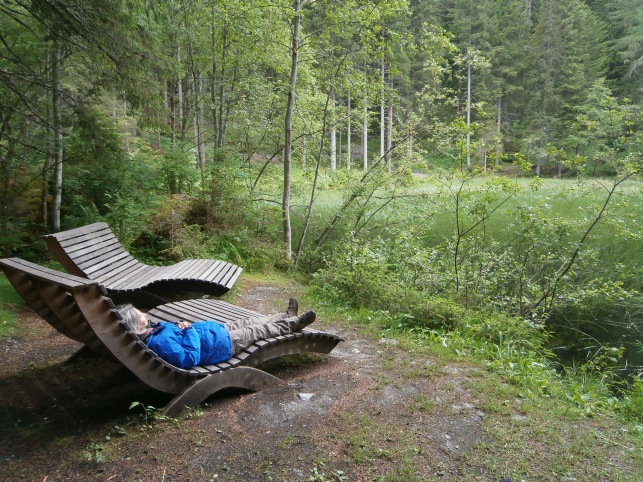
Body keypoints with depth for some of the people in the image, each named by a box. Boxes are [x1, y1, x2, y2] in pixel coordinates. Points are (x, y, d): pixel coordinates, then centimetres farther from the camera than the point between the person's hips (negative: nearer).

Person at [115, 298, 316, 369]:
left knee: (247, 321, 21)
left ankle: (287, 316, 41)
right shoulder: (159, 341, -32)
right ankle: (294, 323, 31)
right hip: (223, 343, -9)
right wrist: (189, 330, -29)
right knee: (259, 329, 8)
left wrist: (182, 326, -5)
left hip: (217, 329, 9)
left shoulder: (152, 330, -3)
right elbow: (189, 359, -35)